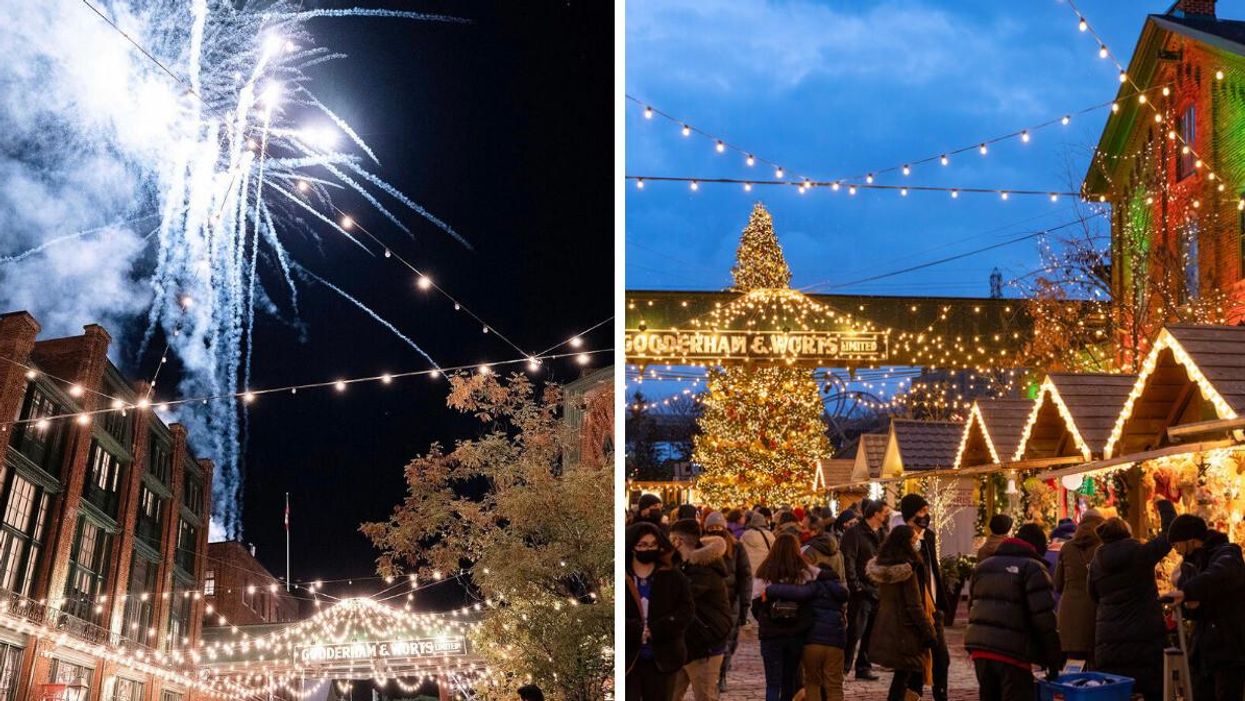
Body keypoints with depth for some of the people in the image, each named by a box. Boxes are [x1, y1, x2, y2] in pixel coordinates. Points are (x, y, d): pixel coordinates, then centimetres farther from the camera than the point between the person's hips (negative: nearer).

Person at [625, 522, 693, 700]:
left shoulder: (673, 577, 5)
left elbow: (685, 612, -2)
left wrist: (655, 630, -15)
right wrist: (637, 631, -18)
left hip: (662, 659, 2)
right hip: (629, 658, -2)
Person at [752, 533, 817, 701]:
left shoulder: (763, 574, -5)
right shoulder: (805, 573, -5)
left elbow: (755, 606, -1)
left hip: (770, 635, -1)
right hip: (796, 635, 1)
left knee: (773, 684, 1)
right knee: (789, 681, 17)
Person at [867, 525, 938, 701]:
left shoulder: (883, 568, 4)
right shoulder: (908, 570, -19)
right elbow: (915, 607, -19)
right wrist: (930, 634, -12)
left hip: (886, 631, 8)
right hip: (906, 632, -8)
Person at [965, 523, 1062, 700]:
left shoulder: (983, 566, 20)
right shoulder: (1033, 568, -5)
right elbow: (1044, 617, -10)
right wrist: (1053, 658, -4)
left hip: (979, 647, 7)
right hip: (1012, 651, -7)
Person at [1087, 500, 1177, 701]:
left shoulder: (1096, 563, 2)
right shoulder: (1141, 553, -9)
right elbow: (1169, 534, -1)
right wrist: (1165, 505, 13)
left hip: (1108, 645, 3)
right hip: (1145, 638, -3)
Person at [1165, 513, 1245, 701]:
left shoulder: (1226, 553, -10)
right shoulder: (1190, 563, 13)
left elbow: (1221, 574, -36)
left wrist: (1187, 591, -47)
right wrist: (1190, 605, -9)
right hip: (1204, 649, 8)